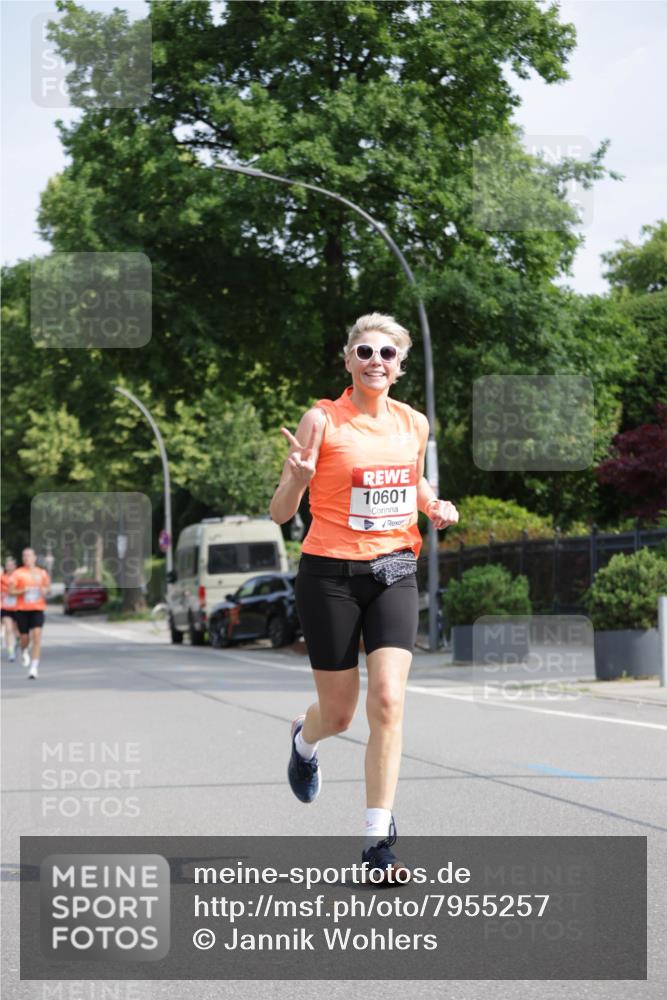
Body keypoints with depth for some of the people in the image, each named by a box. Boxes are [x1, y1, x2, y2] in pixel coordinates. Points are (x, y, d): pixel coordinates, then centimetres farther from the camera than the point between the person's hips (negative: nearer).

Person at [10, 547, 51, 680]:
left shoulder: (42, 573, 7)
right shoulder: (18, 573, -1)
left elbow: (47, 586, 22)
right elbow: (11, 591, -4)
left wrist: (44, 591, -1)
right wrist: (23, 591, -20)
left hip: (37, 609, 1)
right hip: (22, 609, -1)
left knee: (37, 636, -15)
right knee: (25, 638, 6)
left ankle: (34, 668, -15)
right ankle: (24, 652, 45)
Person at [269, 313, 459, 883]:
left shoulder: (414, 424, 6)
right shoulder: (322, 420, -7)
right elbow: (281, 514, -6)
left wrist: (435, 507, 5)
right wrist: (298, 477, -27)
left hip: (394, 573, 3)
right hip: (331, 574, -3)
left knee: (389, 700, -13)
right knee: (338, 714, 6)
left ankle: (379, 840, -8)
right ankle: (304, 740, 46)